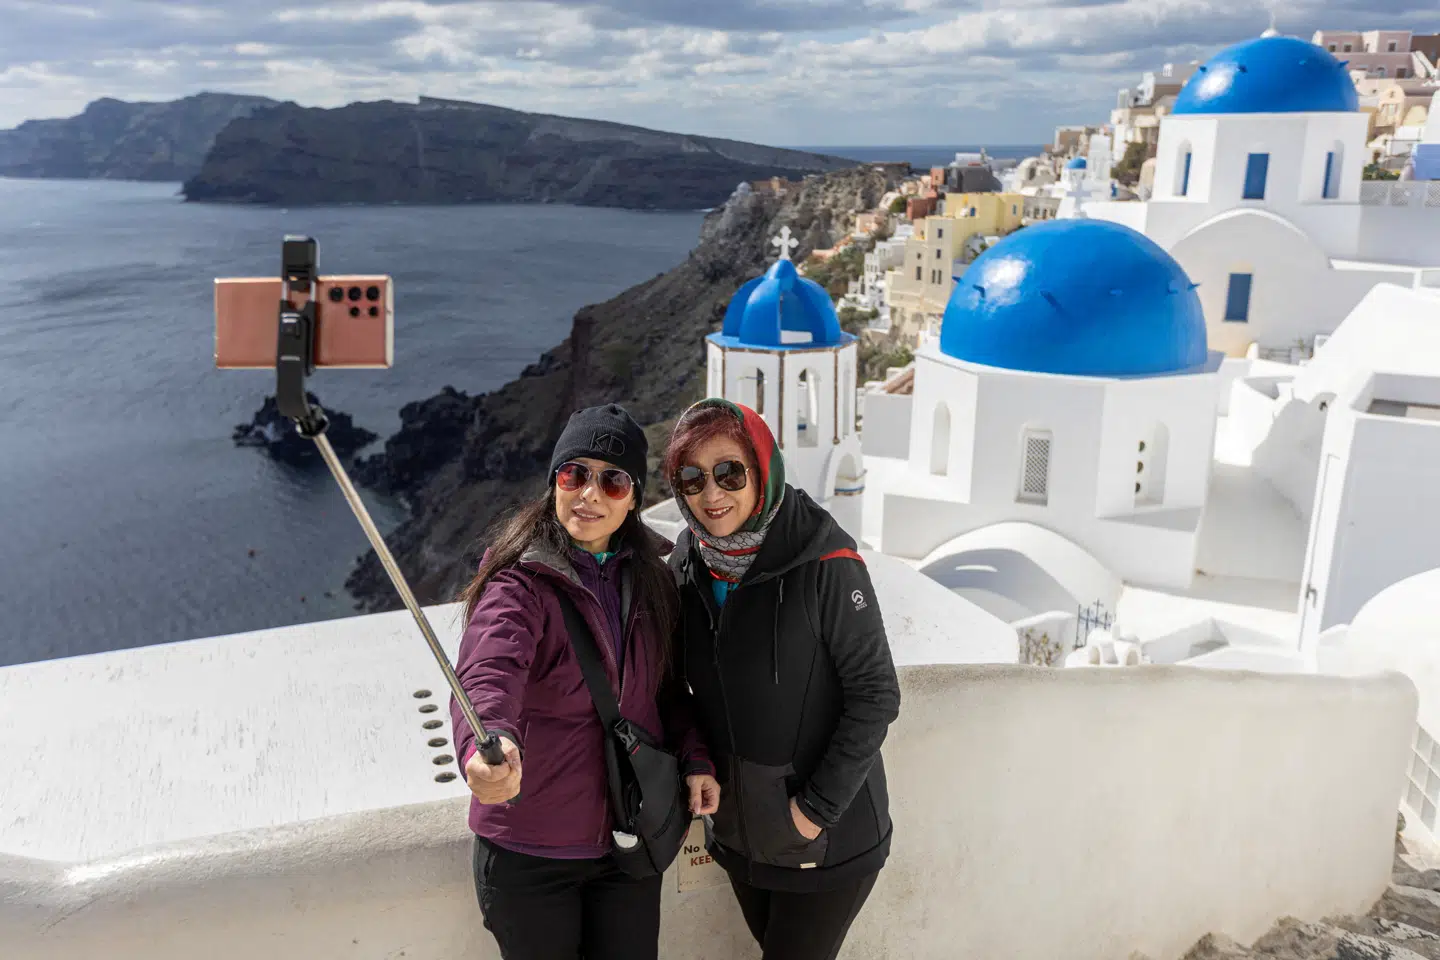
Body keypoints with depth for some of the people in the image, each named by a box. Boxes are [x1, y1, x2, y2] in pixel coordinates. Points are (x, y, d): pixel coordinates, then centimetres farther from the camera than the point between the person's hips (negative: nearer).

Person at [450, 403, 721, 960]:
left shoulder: (649, 578, 1)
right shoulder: (520, 582, -17)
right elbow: (487, 676, -36)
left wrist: (693, 757, -3)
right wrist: (488, 748, -56)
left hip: (631, 842, 5)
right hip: (529, 852, -4)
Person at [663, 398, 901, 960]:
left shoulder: (825, 564, -21)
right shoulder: (687, 564, -4)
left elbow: (875, 695, -18)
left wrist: (818, 807, -17)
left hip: (827, 838, -5)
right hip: (738, 831, 6)